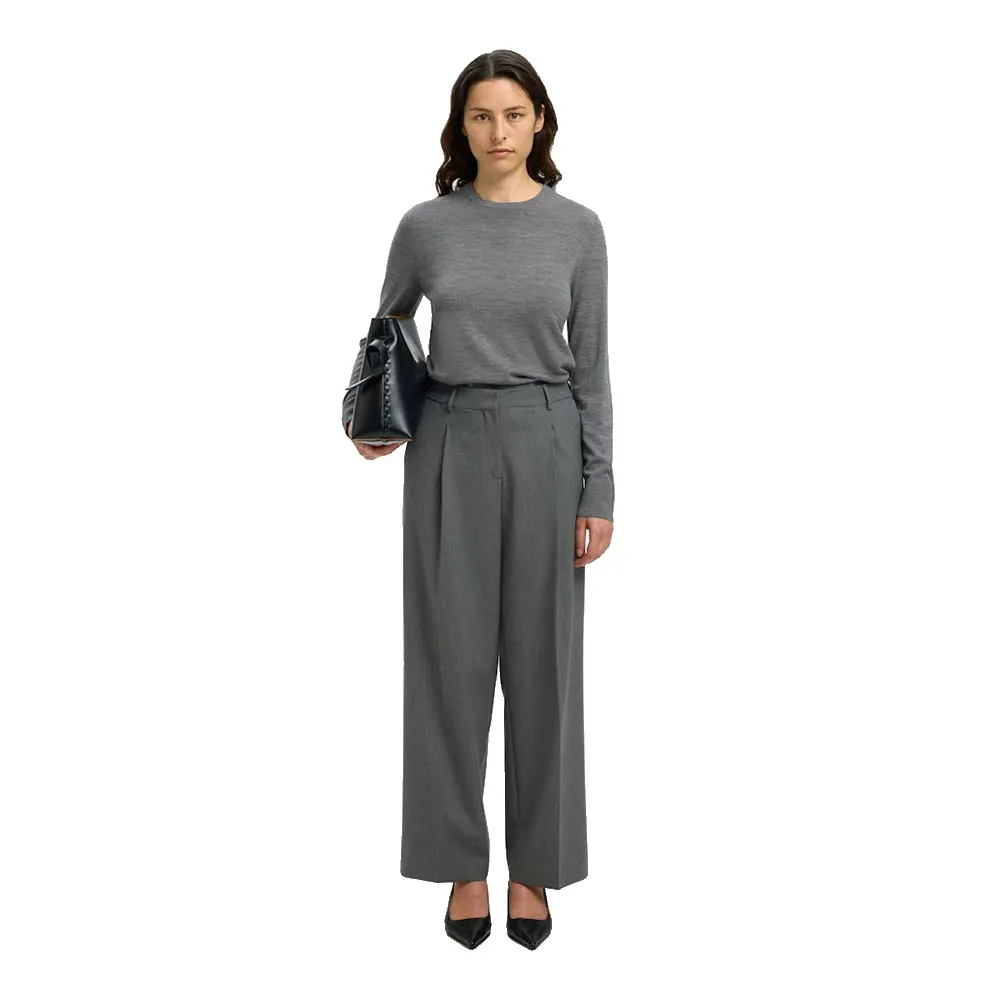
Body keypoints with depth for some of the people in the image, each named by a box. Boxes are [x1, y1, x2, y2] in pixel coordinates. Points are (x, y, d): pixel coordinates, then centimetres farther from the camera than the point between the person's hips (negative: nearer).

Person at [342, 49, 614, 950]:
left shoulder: (578, 227, 1)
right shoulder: (426, 224, 3)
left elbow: (592, 368, 0)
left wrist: (599, 490, -4)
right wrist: (362, 415, 2)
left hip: (545, 446, 0)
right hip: (449, 447, 1)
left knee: (540, 655, 6)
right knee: (453, 655, 4)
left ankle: (534, 864, 22)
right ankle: (464, 863, 21)